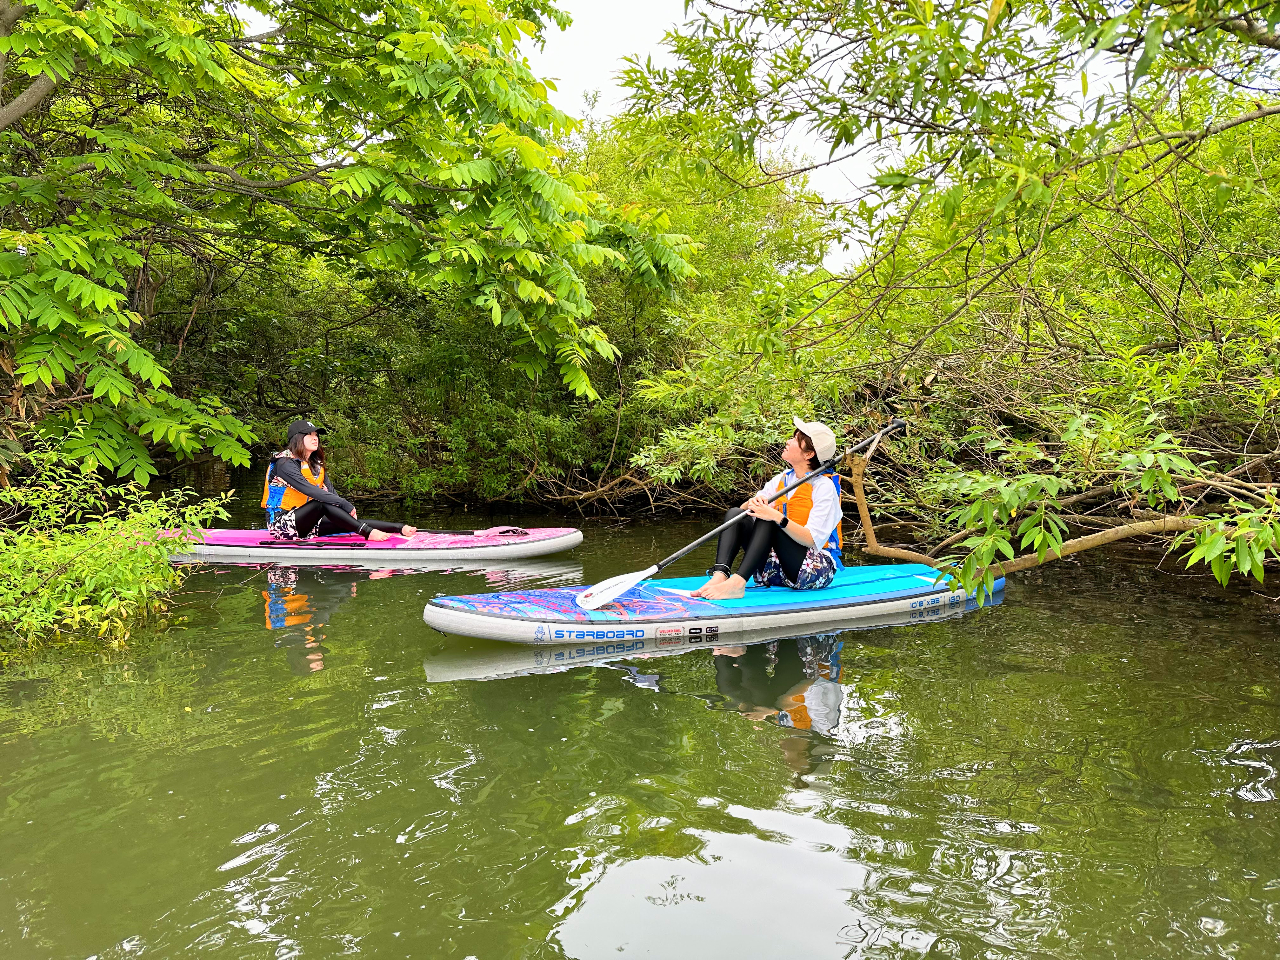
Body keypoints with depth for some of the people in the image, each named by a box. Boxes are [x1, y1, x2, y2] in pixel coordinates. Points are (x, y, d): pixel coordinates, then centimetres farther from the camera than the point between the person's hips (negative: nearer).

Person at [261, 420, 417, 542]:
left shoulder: (315, 464, 14)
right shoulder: (284, 463, -14)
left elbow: (331, 491, 4)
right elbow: (310, 491, -26)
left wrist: (347, 511, -15)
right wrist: (346, 505, -30)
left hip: (305, 524, 7)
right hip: (281, 524, -7)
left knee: (352, 523, -15)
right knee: (324, 503, -31)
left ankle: (400, 528, -25)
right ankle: (368, 533, -38)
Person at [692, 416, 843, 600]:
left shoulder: (824, 486, -9)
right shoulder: (783, 479, 11)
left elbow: (812, 540, -21)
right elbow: (744, 508, 4)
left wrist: (777, 517, -34)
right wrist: (752, 504, -20)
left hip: (817, 570, -7)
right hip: (777, 571, 7)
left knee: (768, 521, -29)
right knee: (734, 514, -10)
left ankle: (737, 583, -43)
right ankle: (720, 576, -32)